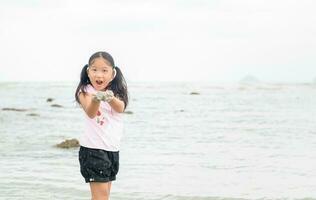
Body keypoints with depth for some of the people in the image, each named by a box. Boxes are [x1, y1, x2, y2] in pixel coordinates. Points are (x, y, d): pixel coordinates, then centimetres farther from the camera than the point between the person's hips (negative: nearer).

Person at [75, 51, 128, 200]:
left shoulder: (116, 92, 3)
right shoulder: (85, 91, -10)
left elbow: (120, 108, -18)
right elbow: (90, 113, -27)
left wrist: (110, 98, -41)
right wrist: (96, 99, -50)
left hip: (112, 148, 6)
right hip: (93, 148, -6)